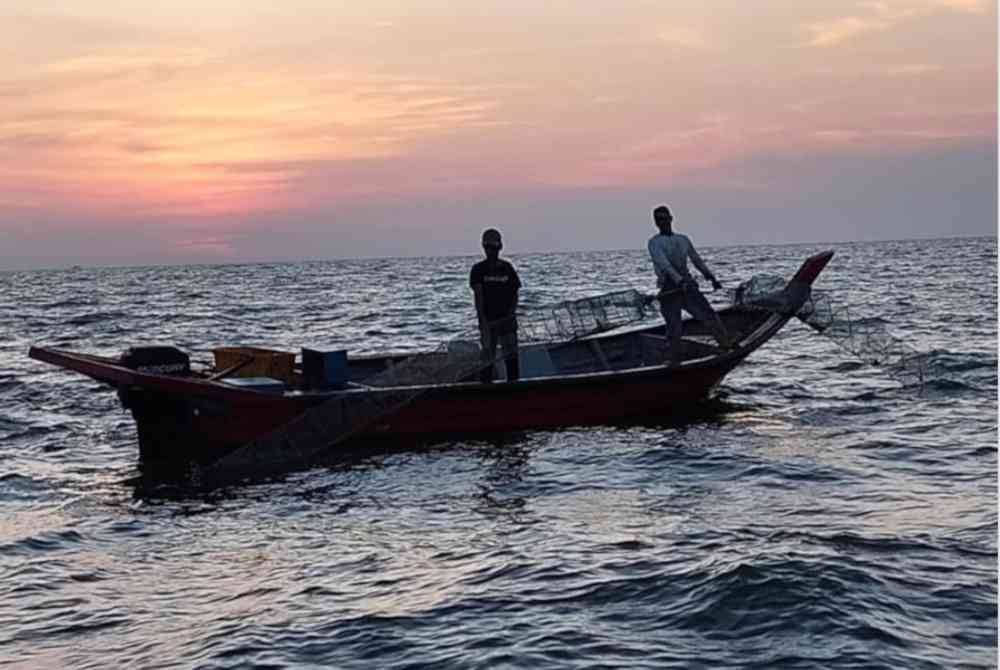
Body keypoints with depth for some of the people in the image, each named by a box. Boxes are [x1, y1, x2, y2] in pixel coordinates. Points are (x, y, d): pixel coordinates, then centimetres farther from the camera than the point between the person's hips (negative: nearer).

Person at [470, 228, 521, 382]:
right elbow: (478, 295, -8)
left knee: (511, 354, -3)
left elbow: (514, 293, 10)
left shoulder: (507, 268, 8)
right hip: (488, 321, -2)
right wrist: (483, 320, -18)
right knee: (487, 357, 1)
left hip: (507, 319, 2)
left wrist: (512, 312, -7)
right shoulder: (478, 270, 0)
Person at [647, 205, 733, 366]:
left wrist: (711, 277, 25)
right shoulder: (654, 242, 0)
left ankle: (728, 347, 0)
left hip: (687, 286, 4)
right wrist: (679, 280, -30)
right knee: (674, 330, -7)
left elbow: (697, 260, 29)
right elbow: (664, 264, -16)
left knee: (709, 315, -8)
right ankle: (675, 363, 3)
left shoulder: (683, 239, 18)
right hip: (669, 290, -4)